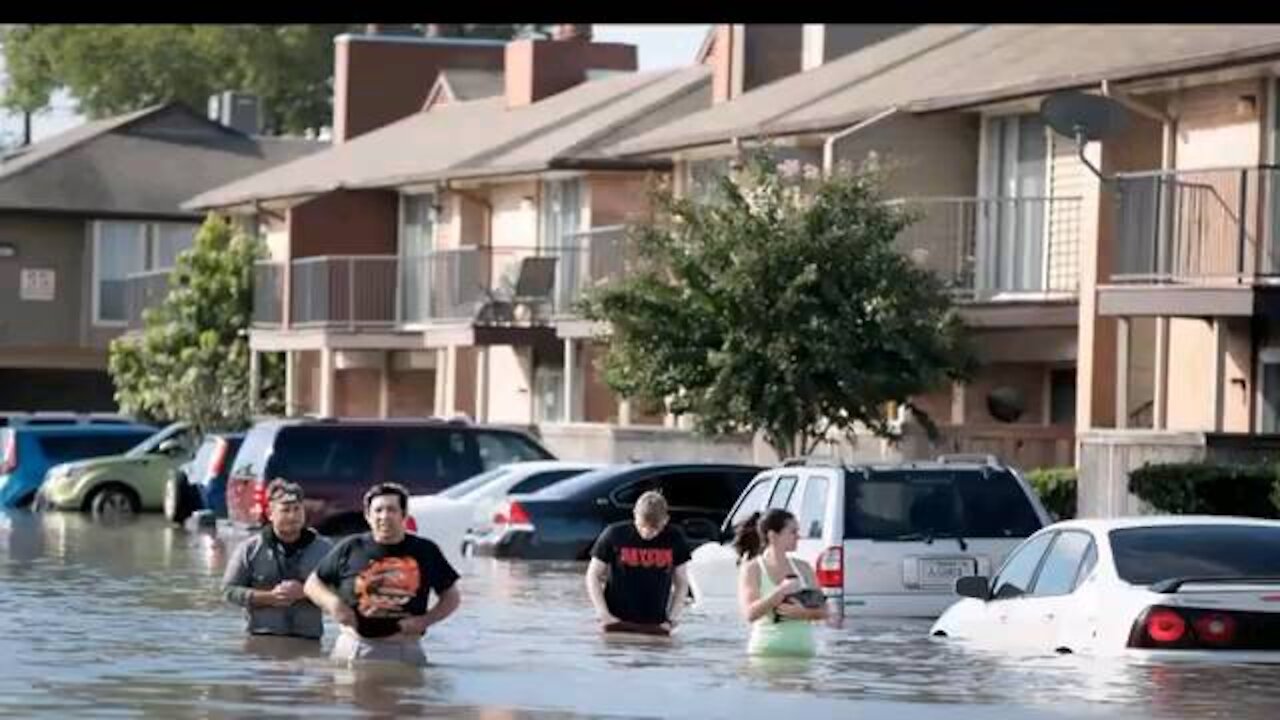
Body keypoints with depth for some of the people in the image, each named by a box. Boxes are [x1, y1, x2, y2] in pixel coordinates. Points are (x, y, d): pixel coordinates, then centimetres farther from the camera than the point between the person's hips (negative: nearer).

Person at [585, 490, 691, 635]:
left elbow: (682, 583, 9)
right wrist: (604, 614, -9)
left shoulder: (675, 540, 0)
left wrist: (671, 620, -2)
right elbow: (593, 576, 1)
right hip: (617, 622, -1)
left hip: (655, 627, 1)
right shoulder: (614, 535, -6)